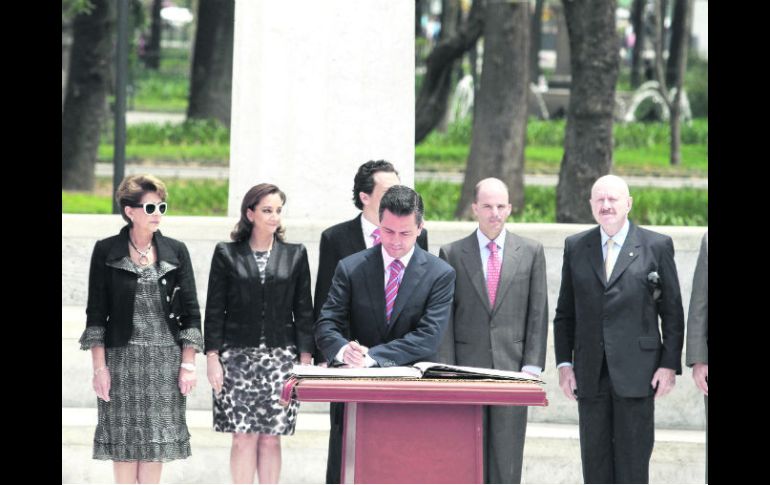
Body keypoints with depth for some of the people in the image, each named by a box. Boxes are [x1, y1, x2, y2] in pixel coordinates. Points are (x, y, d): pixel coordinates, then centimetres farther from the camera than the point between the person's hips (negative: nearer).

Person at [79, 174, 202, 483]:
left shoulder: (175, 252, 6)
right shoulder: (106, 252, 1)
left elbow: (191, 311, 7)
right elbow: (96, 313, 0)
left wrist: (188, 364, 0)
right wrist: (99, 366, -6)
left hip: (165, 358, 2)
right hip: (122, 357, -1)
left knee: (157, 440, 1)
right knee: (124, 441, 0)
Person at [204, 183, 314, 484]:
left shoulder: (295, 256, 9)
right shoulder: (227, 255, 4)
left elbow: (304, 311, 8)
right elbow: (214, 310, 3)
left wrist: (305, 358, 2)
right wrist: (212, 358, -3)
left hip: (280, 357, 1)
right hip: (237, 356, -1)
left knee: (271, 437, 1)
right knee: (243, 437, -4)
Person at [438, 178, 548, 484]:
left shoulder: (531, 252, 7)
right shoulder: (452, 254, 6)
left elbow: (538, 313, 5)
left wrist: (532, 365, -3)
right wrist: (447, 370, -4)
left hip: (512, 367, 0)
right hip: (467, 367, 0)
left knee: (507, 456, -1)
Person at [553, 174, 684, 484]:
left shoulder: (657, 246, 3)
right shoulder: (575, 247, 11)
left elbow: (672, 313, 2)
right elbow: (565, 313, 13)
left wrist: (670, 365, -5)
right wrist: (564, 363, 4)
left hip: (637, 373, -3)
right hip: (590, 375, 3)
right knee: (595, 459, 5)